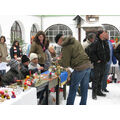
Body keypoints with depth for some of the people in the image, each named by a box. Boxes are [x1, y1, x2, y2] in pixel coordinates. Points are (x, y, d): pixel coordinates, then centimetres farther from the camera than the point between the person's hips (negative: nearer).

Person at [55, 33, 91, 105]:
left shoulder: (66, 47, -8)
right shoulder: (75, 41, 16)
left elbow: (65, 64, -8)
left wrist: (59, 61, 12)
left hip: (80, 68, -8)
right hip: (87, 65, 8)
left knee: (73, 89, 6)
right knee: (84, 88, 15)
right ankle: (83, 104, 24)